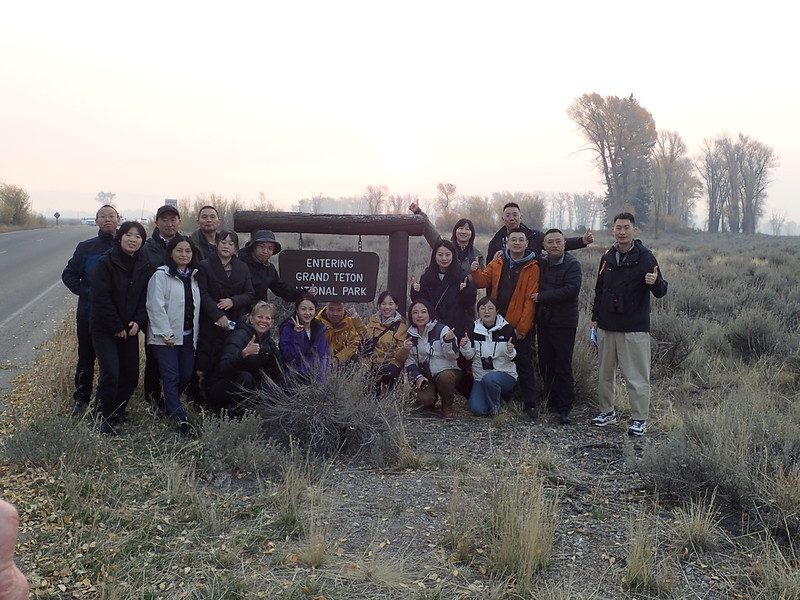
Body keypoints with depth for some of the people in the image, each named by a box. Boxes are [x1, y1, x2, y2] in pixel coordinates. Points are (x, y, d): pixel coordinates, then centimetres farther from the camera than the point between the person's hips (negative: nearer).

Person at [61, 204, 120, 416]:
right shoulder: (86, 247, 1)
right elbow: (69, 275, 5)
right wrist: (84, 292, -8)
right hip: (89, 314, 1)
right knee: (86, 359, 11)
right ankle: (81, 398, 27)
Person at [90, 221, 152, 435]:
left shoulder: (144, 267, 4)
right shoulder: (106, 263, -11)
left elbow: (146, 297, 6)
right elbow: (101, 298, -15)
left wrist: (138, 322, -9)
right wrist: (116, 327, -15)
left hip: (130, 329, 5)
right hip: (105, 329, -5)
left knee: (131, 374, 7)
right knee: (110, 375, -12)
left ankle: (118, 411, 28)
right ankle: (104, 419, 3)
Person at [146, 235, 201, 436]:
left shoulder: (194, 277, 12)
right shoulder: (161, 275, -8)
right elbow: (155, 307, -13)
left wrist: (196, 333, 10)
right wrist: (166, 334, -14)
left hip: (188, 336, 6)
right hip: (166, 337, -6)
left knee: (186, 375, 6)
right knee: (171, 377, -6)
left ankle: (168, 406, 27)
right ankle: (180, 418, -6)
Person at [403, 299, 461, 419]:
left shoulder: (442, 329, -6)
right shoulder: (411, 335, 8)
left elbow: (452, 356, -11)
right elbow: (409, 361, 10)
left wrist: (449, 341, -30)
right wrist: (417, 377, -7)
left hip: (446, 371, -2)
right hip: (425, 377, 2)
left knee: (444, 377, -38)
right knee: (423, 400, -28)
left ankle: (447, 407, -8)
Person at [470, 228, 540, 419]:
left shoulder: (532, 268, -6)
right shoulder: (497, 263, 8)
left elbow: (530, 300, -10)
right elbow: (483, 281, 5)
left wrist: (522, 327, -13)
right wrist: (476, 272, -17)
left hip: (520, 327, -4)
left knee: (524, 364, 1)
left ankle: (530, 403, 10)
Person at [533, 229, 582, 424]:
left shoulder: (572, 265, -7)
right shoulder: (539, 263, 9)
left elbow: (571, 289, -21)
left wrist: (542, 296, -17)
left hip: (564, 324, -5)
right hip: (543, 322, 6)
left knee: (563, 367, -3)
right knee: (545, 365, 11)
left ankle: (565, 408, 3)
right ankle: (552, 402, 23)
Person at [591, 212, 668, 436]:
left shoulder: (645, 257, -6)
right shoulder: (607, 257, 9)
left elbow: (661, 292, -7)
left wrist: (655, 282, -30)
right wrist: (595, 317, 17)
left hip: (634, 328, -5)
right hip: (607, 326, 5)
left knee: (637, 375, -2)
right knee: (604, 372, 13)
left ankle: (639, 419, 8)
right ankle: (607, 411, 28)